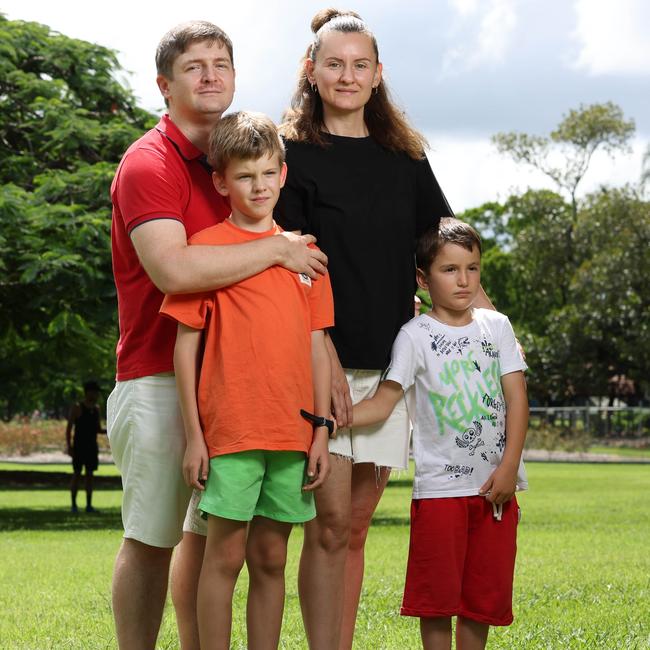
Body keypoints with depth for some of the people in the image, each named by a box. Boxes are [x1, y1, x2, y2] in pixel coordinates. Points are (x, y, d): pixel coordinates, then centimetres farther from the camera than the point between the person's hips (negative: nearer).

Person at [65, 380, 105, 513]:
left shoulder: (96, 408, 11)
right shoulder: (77, 408, -6)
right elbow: (69, 428, -7)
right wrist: (68, 446, -16)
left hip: (92, 446, 5)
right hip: (79, 446, -5)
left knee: (90, 475, 5)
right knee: (77, 474, -4)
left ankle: (89, 505, 7)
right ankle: (73, 504, 1)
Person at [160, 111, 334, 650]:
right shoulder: (205, 247, 0)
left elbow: (316, 344, 13)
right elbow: (186, 344, -1)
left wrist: (321, 430, 8)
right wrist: (193, 433, -6)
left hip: (292, 432, 4)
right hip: (230, 429, -4)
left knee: (271, 558, 9)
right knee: (225, 555, -2)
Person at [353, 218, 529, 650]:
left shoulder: (496, 326, 7)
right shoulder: (416, 336, -3)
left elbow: (516, 398, 3)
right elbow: (383, 403, -9)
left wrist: (509, 466, -8)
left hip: (496, 484, 3)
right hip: (440, 485, -3)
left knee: (485, 595, 7)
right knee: (437, 596, -2)